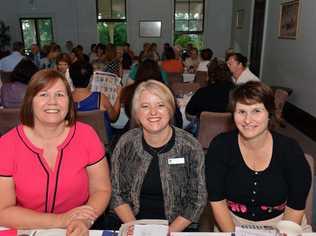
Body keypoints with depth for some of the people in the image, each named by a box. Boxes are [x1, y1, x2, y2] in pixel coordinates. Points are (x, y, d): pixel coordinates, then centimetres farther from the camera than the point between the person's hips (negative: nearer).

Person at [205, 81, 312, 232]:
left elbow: (295, 207, -8)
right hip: (233, 222, -1)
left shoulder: (290, 150, -14)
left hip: (280, 222, 1)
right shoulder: (221, 146, -15)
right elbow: (217, 201, -11)